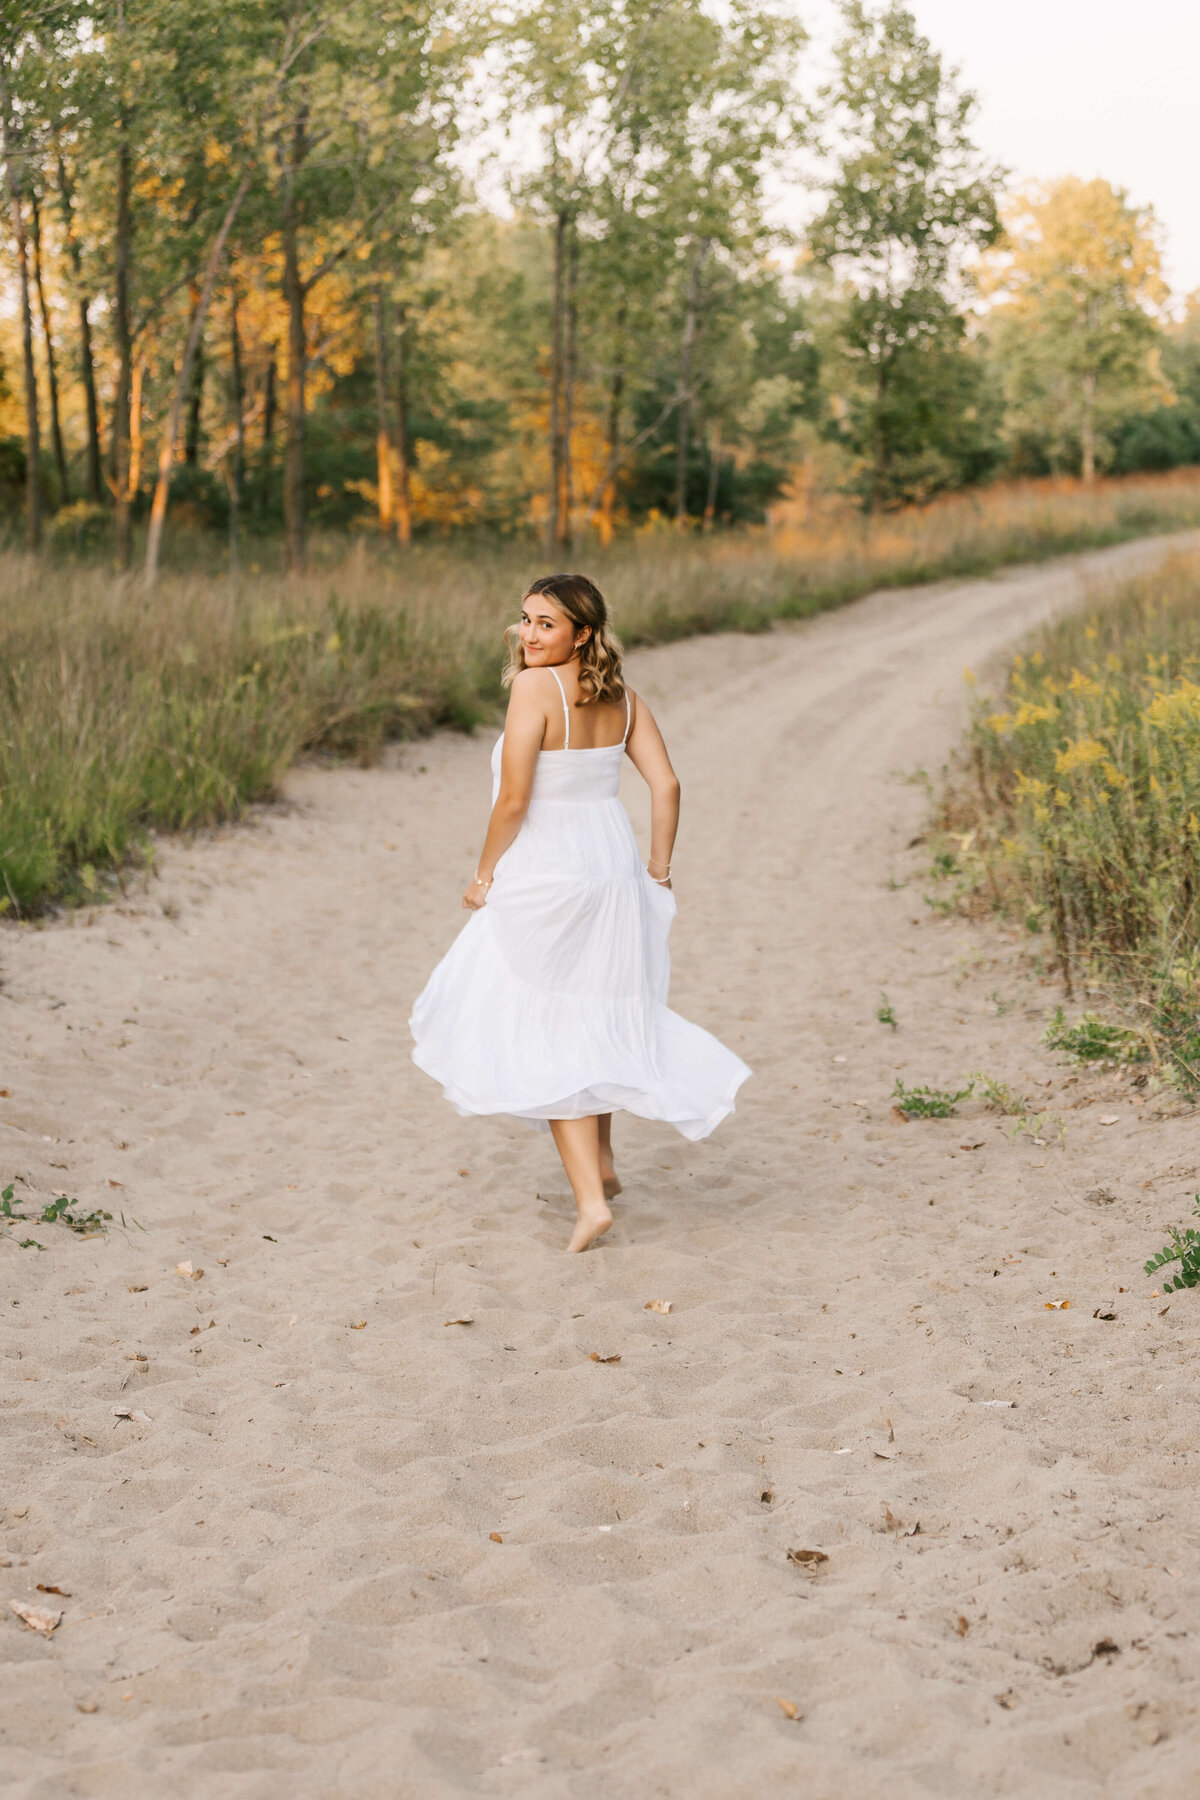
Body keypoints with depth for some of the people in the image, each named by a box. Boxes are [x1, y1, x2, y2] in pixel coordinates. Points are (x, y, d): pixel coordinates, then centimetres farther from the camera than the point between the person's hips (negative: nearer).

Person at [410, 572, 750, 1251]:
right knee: (598, 1014, 24)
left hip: (543, 879, -7)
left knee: (548, 1038, 3)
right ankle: (602, 1162, 38)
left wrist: (485, 874, -5)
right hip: (614, 868, 7)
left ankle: (590, 1198, -2)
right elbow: (666, 785, 1)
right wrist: (659, 870, 12)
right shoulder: (622, 695, 2)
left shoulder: (535, 688, -17)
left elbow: (514, 800, -19)